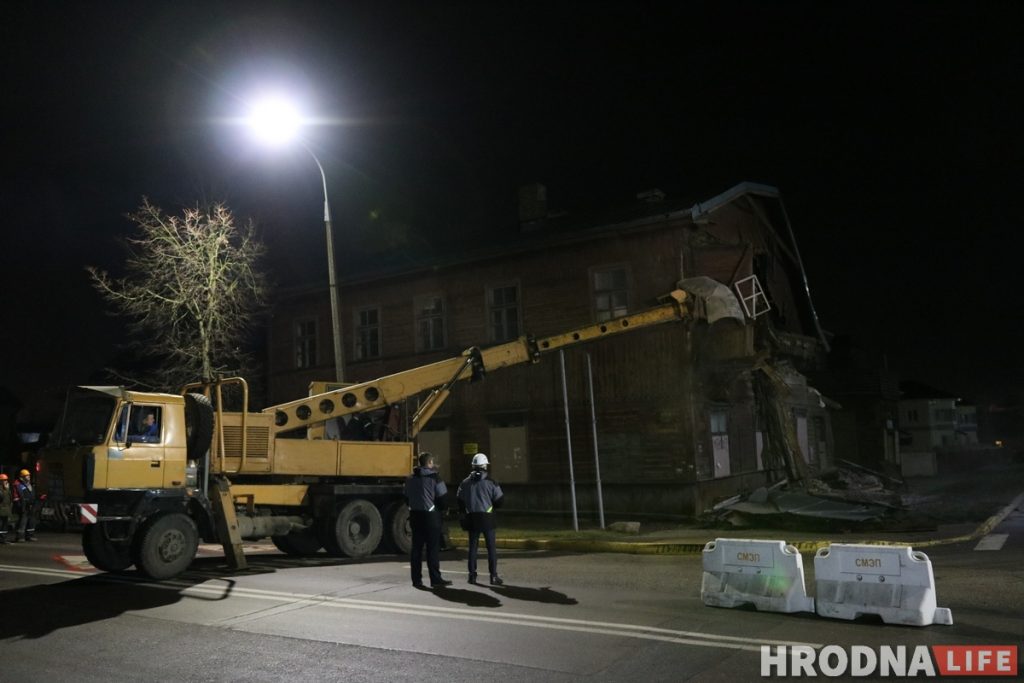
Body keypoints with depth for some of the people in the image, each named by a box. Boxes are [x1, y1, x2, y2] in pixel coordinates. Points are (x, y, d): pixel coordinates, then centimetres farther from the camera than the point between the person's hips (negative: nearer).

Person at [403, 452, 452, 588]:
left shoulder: (410, 479, 8)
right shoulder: (434, 478, -10)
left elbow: (407, 498, 13)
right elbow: (442, 498, -8)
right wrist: (440, 508, 11)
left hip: (415, 516, 6)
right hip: (430, 516, -5)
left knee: (416, 548, 9)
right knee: (433, 548, -1)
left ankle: (416, 579, 11)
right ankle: (435, 579, -1)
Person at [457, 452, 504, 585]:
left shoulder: (465, 483, 2)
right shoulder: (491, 483, -7)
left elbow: (460, 501, 6)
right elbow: (500, 501, -4)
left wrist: (464, 512, 22)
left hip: (472, 518, 3)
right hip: (487, 517, -3)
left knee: (473, 547, 11)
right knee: (491, 547, 2)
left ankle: (472, 575, 13)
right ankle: (493, 576, 0)